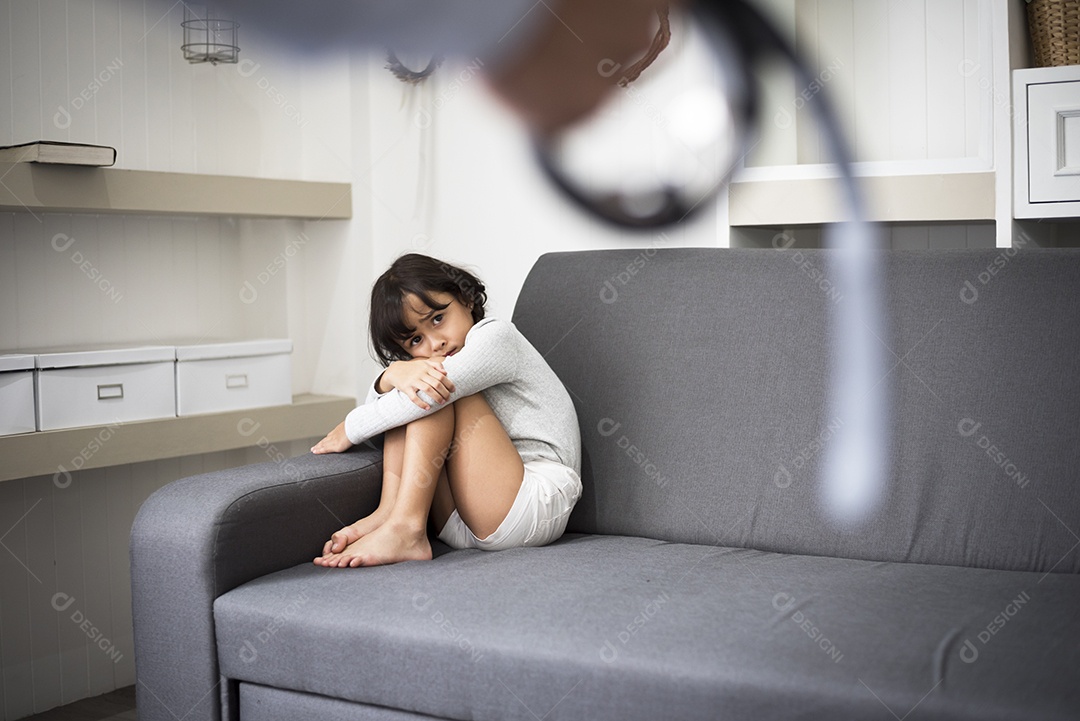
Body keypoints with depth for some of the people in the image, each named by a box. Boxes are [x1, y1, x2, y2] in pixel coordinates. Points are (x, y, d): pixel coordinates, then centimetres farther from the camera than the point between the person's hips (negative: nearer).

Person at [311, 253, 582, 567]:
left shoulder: (496, 336, -7)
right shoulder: (419, 362, 17)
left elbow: (434, 393, -19)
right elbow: (376, 405, 4)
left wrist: (349, 430, -8)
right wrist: (393, 374, -20)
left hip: (539, 504, -7)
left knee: (437, 391, -17)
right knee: (410, 391, 0)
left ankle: (403, 529, -27)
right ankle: (389, 511, -17)